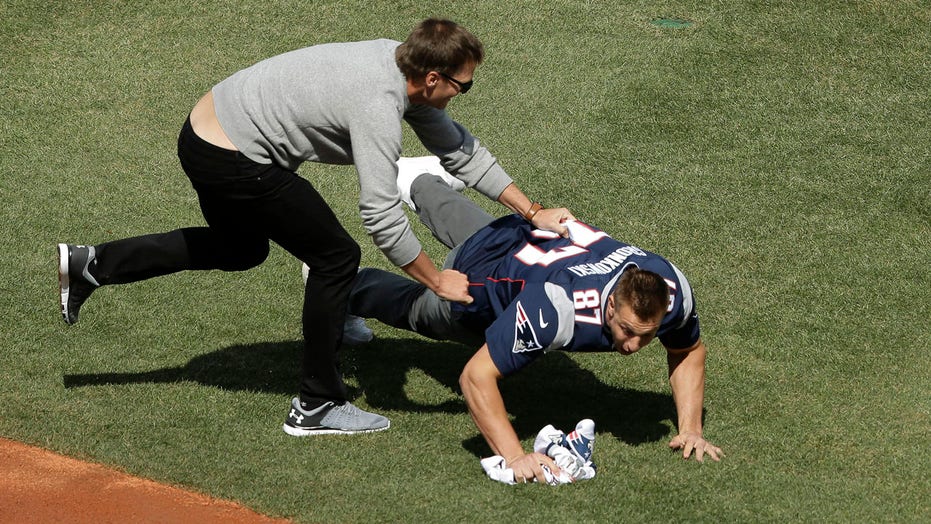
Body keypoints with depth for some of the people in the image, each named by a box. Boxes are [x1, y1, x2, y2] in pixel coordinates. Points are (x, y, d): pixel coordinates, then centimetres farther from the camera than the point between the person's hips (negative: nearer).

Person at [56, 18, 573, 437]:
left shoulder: (399, 62, 1)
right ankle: (316, 406, 9)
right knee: (335, 257, -1)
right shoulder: (378, 105, -26)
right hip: (232, 161, -10)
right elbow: (381, 215, -28)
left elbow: (460, 151, 9)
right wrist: (438, 280, -17)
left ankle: (90, 264, 32)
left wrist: (533, 212, 6)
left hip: (206, 130, 10)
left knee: (240, 249, 31)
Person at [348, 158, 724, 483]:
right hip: (479, 270, -6)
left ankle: (423, 183, 70)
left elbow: (689, 351, -15)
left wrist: (690, 429, -26)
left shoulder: (673, 292, -38)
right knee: (419, 310, 29)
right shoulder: (556, 307, -53)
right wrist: (514, 457, -57)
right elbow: (476, 378, -49)